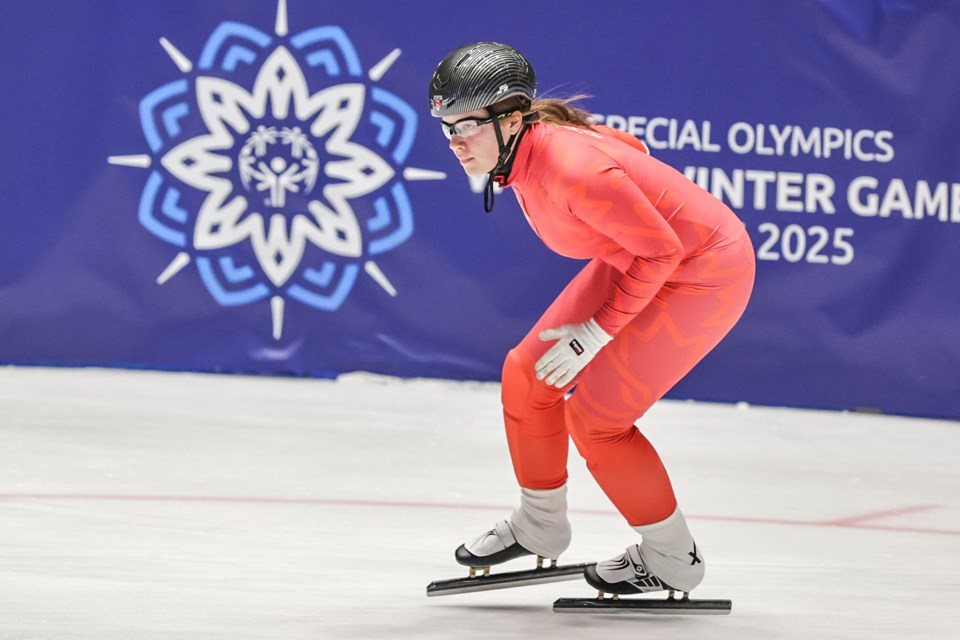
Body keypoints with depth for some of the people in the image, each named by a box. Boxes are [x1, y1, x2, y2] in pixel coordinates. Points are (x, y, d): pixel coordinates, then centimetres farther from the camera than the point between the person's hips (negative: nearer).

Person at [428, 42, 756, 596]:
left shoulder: (572, 167, -34)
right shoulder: (523, 146, -7)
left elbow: (661, 250, -28)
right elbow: (629, 147, 10)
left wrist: (596, 333, -21)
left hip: (705, 273, -9)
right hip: (633, 260, 9)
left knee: (594, 414, -10)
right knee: (528, 375, 7)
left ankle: (673, 559, 9)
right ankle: (540, 527, 28)